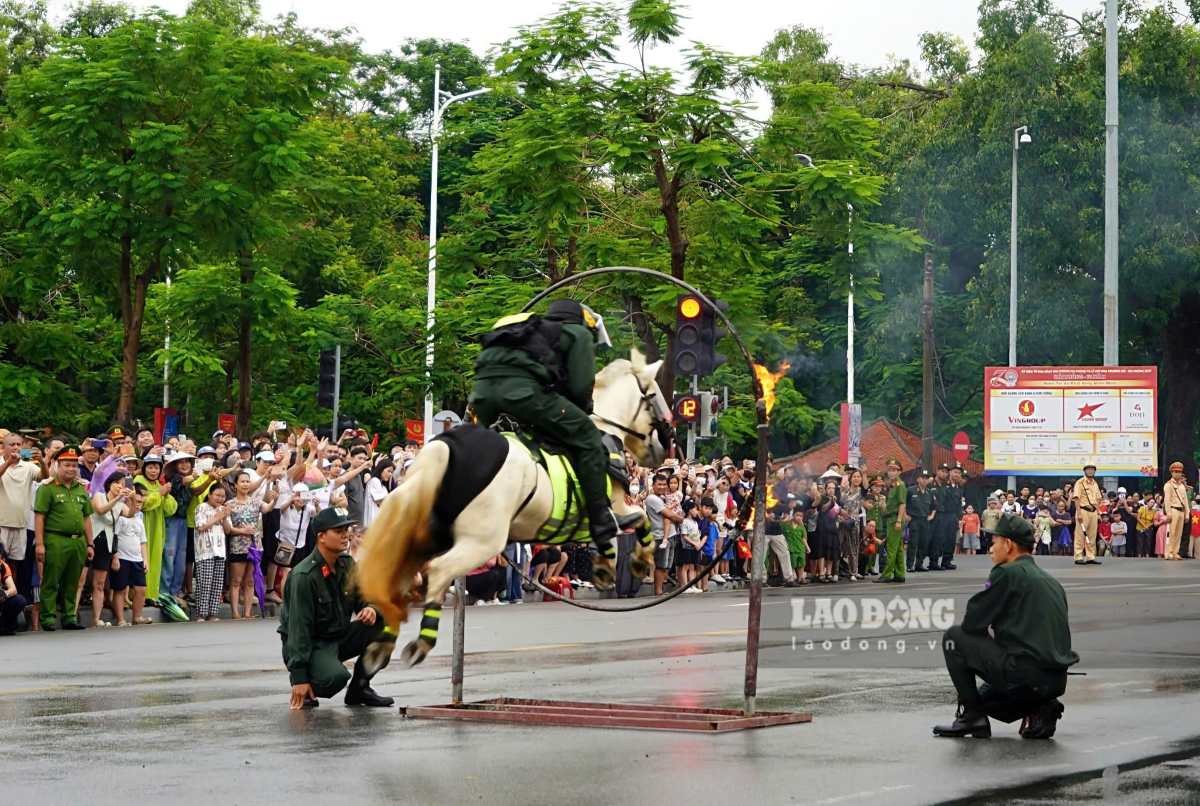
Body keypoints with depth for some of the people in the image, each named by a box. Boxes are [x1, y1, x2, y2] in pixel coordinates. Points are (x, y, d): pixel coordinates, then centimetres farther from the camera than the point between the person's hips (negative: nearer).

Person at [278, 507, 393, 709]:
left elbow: (361, 598, 12)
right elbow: (299, 627, -23)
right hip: (311, 643, -7)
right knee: (336, 676, -35)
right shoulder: (304, 576, -22)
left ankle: (359, 687, 1)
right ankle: (303, 690, 1)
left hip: (340, 636, 7)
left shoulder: (347, 565, 1)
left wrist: (370, 609, -17)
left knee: (383, 621, -12)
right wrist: (299, 676, -26)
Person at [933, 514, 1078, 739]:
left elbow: (971, 623, -4)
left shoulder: (1007, 573, -5)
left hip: (1023, 673, -9)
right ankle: (1040, 709, 8)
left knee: (954, 637, 5)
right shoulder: (1051, 581, 20)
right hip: (1056, 681, 9)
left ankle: (971, 716, 3)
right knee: (984, 696, 32)